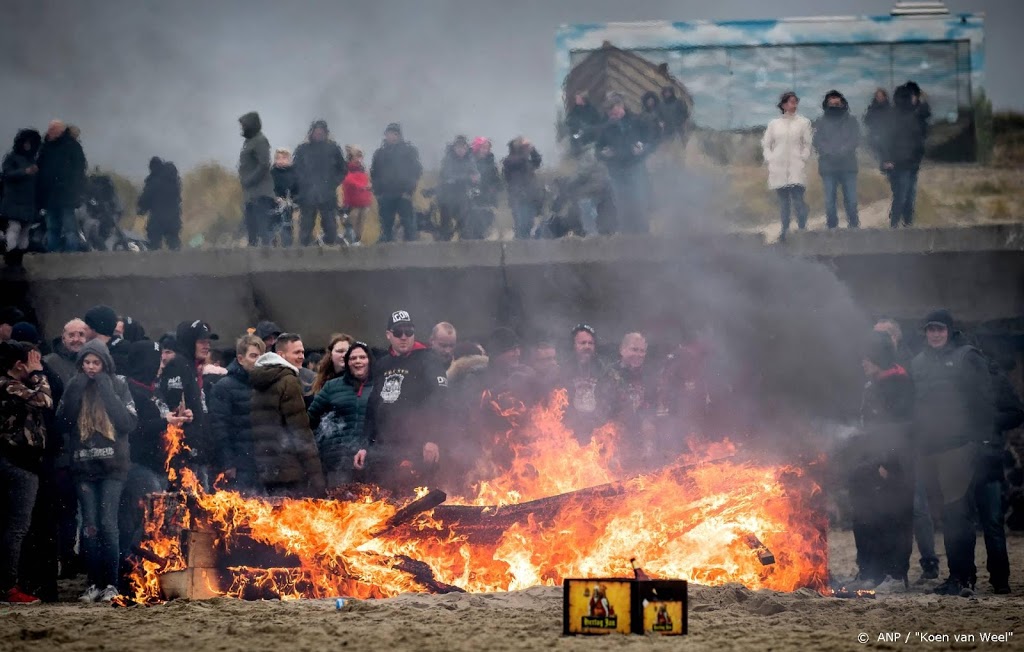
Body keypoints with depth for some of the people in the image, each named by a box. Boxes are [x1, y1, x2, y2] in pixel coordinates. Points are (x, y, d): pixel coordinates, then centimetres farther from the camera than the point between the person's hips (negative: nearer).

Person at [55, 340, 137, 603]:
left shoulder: (118, 386, 2)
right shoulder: (75, 387, 8)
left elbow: (129, 423, -8)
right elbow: (62, 423, -1)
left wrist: (107, 393, -12)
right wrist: (75, 393, -10)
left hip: (113, 466, -2)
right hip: (84, 466, 2)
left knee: (108, 524, -9)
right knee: (89, 526, -1)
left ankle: (110, 584, -3)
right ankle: (94, 583, 3)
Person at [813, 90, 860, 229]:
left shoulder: (851, 121, 13)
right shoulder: (820, 122, 12)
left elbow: (855, 139, 2)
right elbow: (817, 142, 0)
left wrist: (842, 151, -13)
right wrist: (831, 153, -15)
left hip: (848, 165, 0)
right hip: (828, 166, 0)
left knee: (851, 200, -3)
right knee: (829, 201, -1)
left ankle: (854, 227, 6)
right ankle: (832, 228, 6)